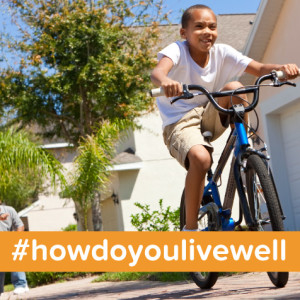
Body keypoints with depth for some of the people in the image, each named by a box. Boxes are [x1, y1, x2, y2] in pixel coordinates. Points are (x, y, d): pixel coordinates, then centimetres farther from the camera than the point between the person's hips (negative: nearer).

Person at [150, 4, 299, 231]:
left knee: (234, 88, -23)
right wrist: (165, 82, -62)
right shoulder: (177, 50, -15)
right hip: (180, 123, -4)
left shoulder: (222, 53, -5)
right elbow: (157, 71, -37)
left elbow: (260, 69, -14)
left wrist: (281, 68, -37)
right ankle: (190, 228, -18)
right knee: (201, 158, -34)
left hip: (209, 118, 4)